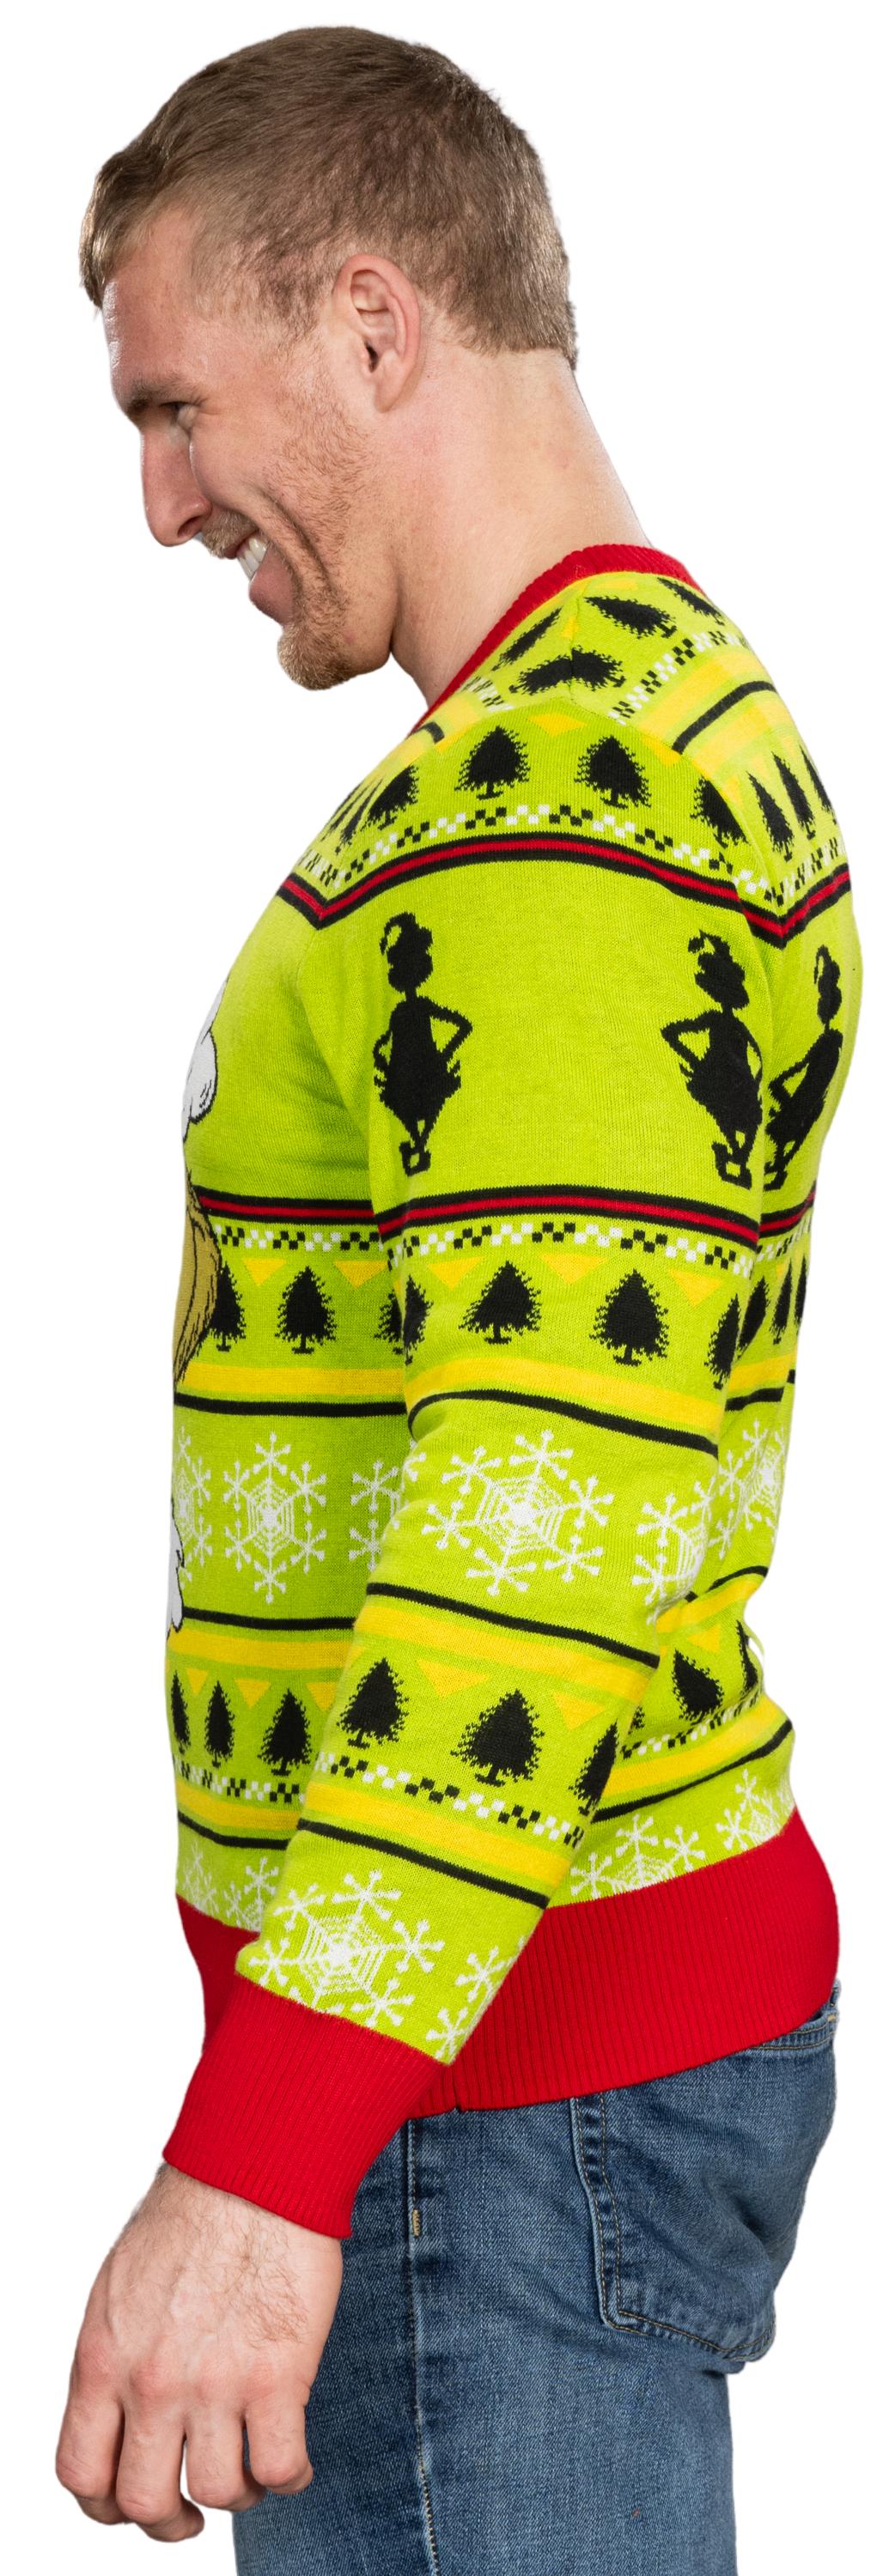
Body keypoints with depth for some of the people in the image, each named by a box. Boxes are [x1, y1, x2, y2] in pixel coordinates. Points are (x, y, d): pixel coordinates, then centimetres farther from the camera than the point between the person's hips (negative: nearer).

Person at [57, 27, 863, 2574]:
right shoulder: (663, 724, 17)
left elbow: (546, 1517, -27)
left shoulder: (556, 803, -18)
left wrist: (258, 2160, -30)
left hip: (526, 2074, -10)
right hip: (444, 2017, 10)